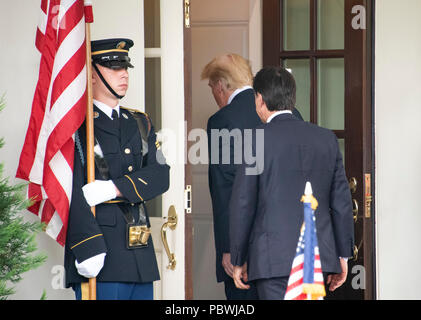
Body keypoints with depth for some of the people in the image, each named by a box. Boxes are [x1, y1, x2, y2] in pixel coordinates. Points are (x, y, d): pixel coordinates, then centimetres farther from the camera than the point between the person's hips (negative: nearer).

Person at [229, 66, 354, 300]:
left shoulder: (255, 139, -6)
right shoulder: (326, 138, 8)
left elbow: (243, 203, -6)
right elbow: (341, 201, 9)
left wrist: (238, 260, 2)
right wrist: (342, 254, 16)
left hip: (273, 258, -5)